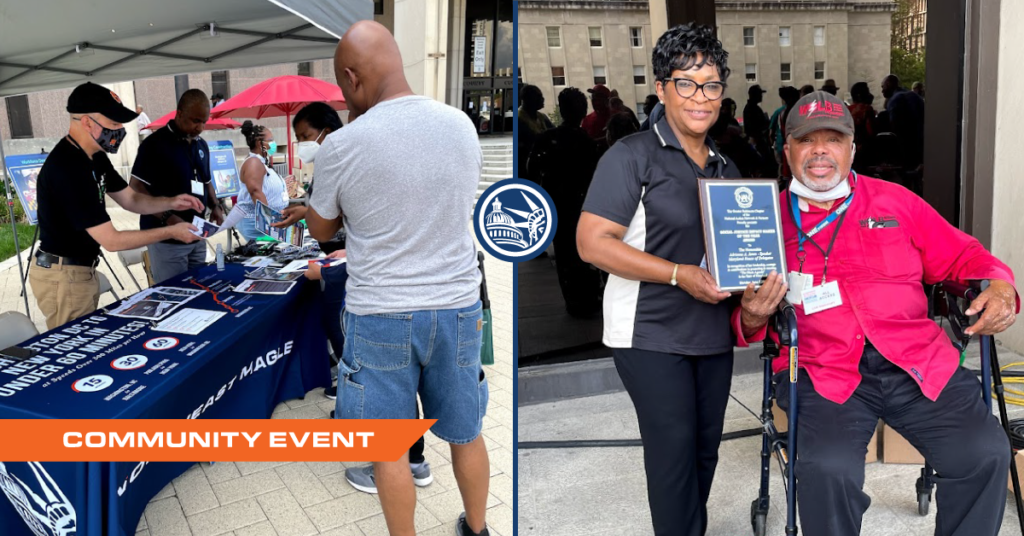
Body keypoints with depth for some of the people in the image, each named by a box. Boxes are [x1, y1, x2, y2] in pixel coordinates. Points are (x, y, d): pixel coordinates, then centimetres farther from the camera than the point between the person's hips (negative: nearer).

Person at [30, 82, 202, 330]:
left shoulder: (94, 158, 3)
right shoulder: (67, 168, -27)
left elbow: (130, 199, 13)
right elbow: (111, 240, -27)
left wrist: (171, 203, -6)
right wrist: (170, 232, -21)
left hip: (84, 270, 9)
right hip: (63, 276, -9)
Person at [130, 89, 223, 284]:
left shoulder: (202, 145, 11)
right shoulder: (155, 144, -10)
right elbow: (136, 189, -13)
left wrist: (215, 206, 2)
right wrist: (166, 218, -24)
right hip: (166, 239, -6)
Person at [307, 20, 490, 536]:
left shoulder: (342, 145, -14)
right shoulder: (462, 125, -3)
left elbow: (320, 230, 3)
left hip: (381, 318, -4)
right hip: (458, 307, 4)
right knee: (466, 433, 20)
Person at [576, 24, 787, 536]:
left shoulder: (726, 168, 14)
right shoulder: (632, 156, -8)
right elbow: (592, 243, -16)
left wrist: (757, 283, -2)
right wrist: (680, 275, -21)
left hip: (713, 332, 7)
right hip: (650, 334, -6)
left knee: (706, 449, 14)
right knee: (675, 449, -5)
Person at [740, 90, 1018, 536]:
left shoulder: (895, 201, 15)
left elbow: (961, 256, 20)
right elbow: (745, 323, 9)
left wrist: (998, 285, -1)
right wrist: (753, 317, -14)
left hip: (918, 362, 3)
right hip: (822, 371, -2)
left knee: (985, 452, -19)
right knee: (828, 467, -28)